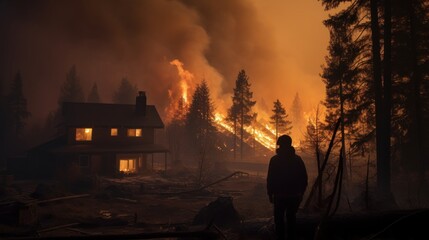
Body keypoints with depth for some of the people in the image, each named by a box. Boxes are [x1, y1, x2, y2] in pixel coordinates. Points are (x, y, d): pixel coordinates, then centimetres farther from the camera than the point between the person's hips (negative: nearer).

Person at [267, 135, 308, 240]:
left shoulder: (275, 160, -7)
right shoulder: (298, 159, 2)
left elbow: (270, 178, -9)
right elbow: (304, 178, 4)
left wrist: (270, 194, 0)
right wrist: (301, 193, 13)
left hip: (280, 195, -3)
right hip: (295, 195, 3)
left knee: (279, 218, 7)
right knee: (291, 217, 15)